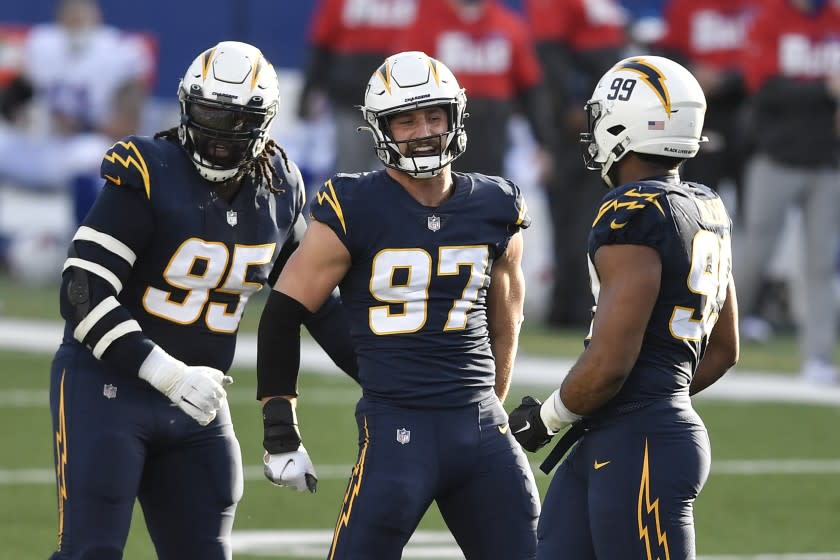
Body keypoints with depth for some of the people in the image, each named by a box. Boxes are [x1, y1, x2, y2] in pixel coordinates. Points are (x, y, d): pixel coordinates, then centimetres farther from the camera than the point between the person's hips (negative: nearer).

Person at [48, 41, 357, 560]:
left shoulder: (277, 191, 3)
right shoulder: (148, 176, -16)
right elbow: (84, 293, -19)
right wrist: (168, 374, -25)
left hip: (195, 404, 6)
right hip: (107, 388, -6)